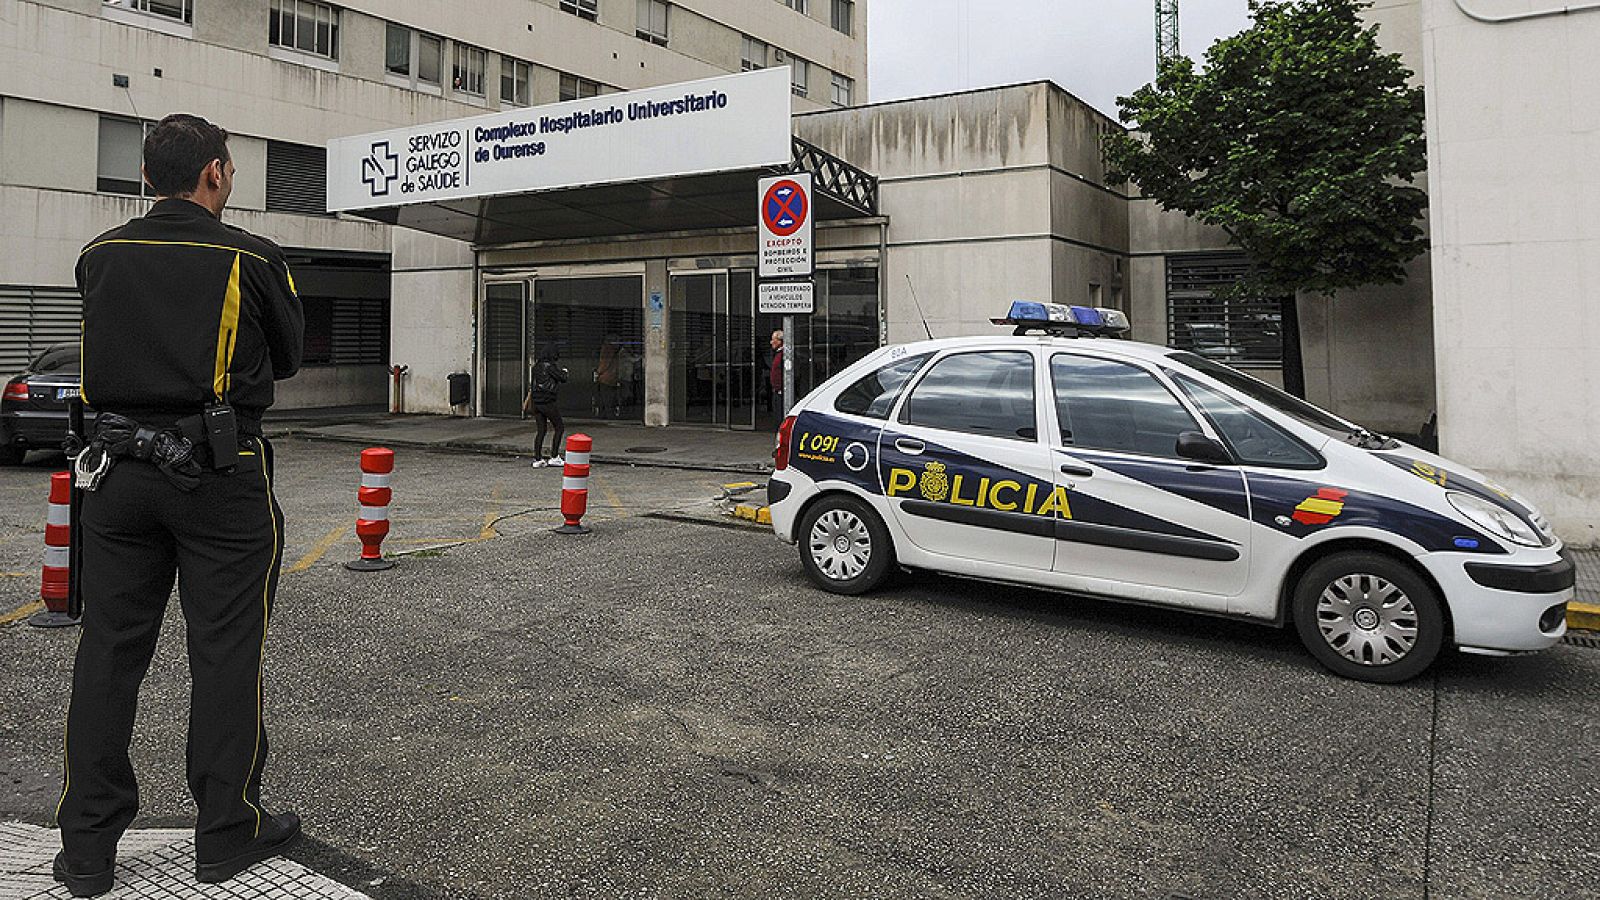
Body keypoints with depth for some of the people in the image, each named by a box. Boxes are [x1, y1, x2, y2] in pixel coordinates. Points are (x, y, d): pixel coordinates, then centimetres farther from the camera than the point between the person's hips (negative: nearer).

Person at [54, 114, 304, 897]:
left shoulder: (98, 257, 6)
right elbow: (286, 357, 6)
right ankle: (227, 832, 14)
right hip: (218, 472, -4)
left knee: (109, 650, 10)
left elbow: (108, 352, 13)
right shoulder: (250, 260, -6)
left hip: (118, 470, 4)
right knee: (225, 650, 4)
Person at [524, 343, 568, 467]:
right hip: (547, 402, -8)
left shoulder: (537, 366, 10)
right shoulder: (549, 366, -13)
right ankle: (554, 457, 2)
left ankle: (537, 459, 8)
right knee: (559, 427, 4)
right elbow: (563, 379, -11)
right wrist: (563, 372, 12)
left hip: (536, 401, 8)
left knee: (541, 430, 11)